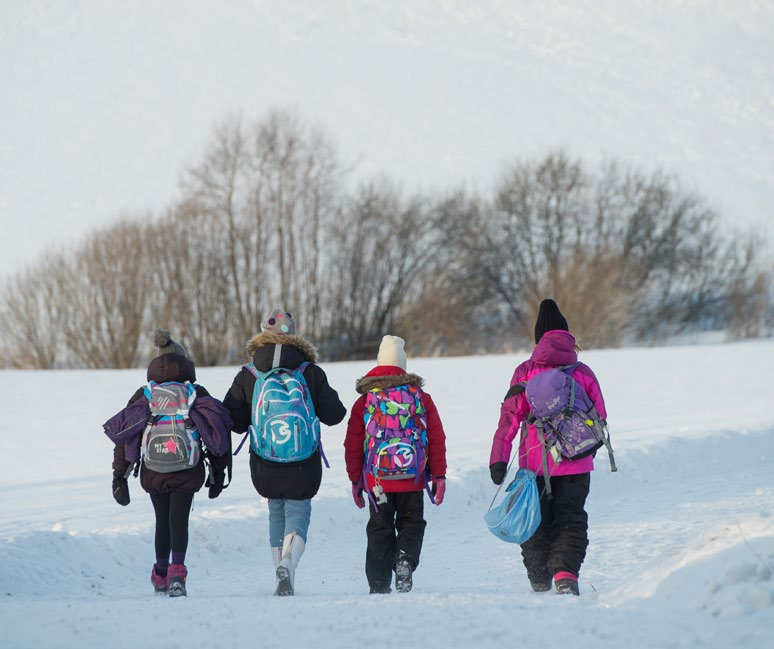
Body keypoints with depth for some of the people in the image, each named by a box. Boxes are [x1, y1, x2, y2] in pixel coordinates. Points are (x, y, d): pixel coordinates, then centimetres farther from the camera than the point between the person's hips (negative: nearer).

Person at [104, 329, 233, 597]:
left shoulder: (143, 396, 5)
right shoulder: (198, 394, 3)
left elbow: (123, 437, 2)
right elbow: (217, 434, 1)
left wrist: (119, 477, 6)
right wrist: (218, 474, 9)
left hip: (153, 473, 2)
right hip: (188, 473, -2)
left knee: (162, 520, 17)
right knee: (179, 520, -1)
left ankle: (161, 575, 26)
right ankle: (177, 570, -22)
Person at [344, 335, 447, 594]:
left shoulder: (364, 402, -1)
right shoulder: (421, 398, 0)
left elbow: (353, 446, 1)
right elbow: (437, 440, 1)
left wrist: (355, 480, 10)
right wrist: (439, 476, 7)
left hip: (377, 481, 0)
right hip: (413, 480, 0)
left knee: (380, 530, 10)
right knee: (411, 523, 14)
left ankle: (379, 585, 6)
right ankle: (405, 560, -13)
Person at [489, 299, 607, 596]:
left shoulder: (526, 371, -2)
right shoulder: (583, 372, 2)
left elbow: (510, 415, -8)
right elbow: (599, 418, 8)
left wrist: (498, 458, -7)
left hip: (535, 463, 0)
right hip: (575, 464, 0)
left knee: (536, 522, 12)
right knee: (571, 521, 4)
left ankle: (540, 581, 16)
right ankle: (566, 573, -18)